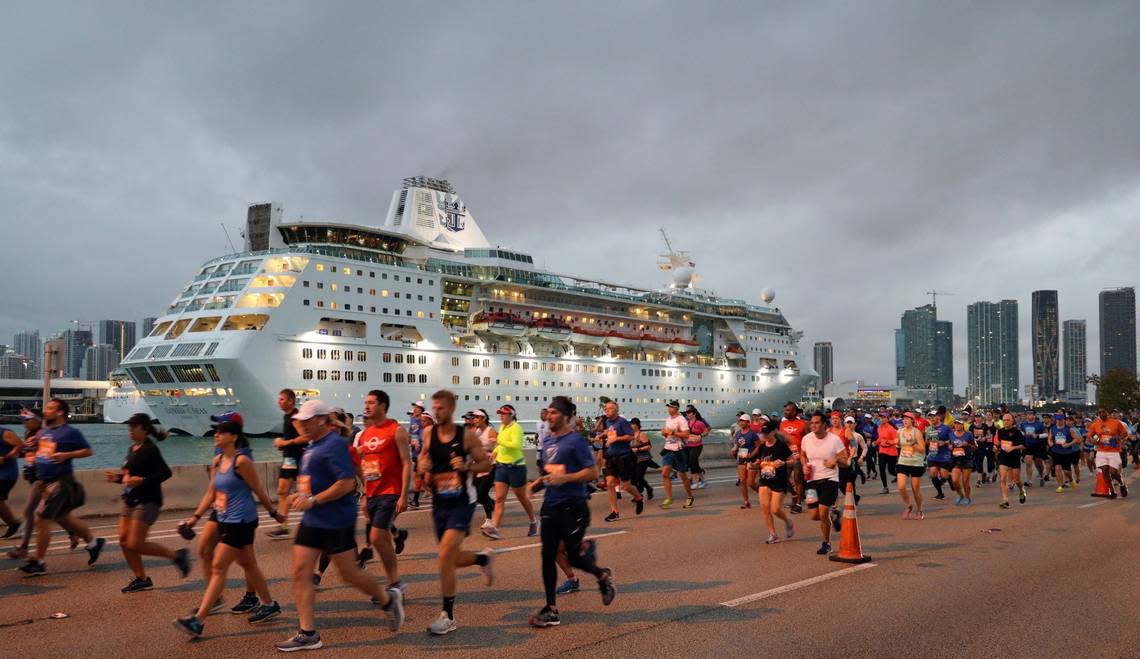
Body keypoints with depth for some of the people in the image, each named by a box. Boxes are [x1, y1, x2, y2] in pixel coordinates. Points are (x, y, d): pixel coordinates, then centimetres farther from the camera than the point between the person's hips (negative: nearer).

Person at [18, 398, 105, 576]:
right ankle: (94, 543, 33)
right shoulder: (43, 432, 11)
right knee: (63, 518, 18)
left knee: (41, 519, -9)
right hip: (45, 481, 9)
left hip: (60, 481, -9)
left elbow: (88, 451, -10)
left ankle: (38, 563, 2)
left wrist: (66, 455, -20)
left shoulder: (70, 433, -12)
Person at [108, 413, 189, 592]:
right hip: (130, 500, 9)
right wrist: (118, 477, 6)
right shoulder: (133, 449, 12)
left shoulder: (150, 450, -15)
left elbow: (166, 473, -21)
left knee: (135, 544, -10)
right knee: (123, 541, 6)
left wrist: (142, 480, -26)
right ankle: (141, 579, 18)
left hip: (147, 501, -9)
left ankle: (177, 555, 5)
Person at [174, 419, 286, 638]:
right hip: (224, 519, 9)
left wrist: (274, 512, 0)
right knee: (248, 563, 18)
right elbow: (211, 493, 15)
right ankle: (268, 605, 32)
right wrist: (195, 517, 10)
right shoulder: (216, 462, 7)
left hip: (240, 522, -9)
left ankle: (198, 621, -7)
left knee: (218, 568, -9)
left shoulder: (241, 461, -17)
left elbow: (259, 490, -9)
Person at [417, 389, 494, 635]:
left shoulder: (466, 435, -9)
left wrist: (466, 467, -20)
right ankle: (484, 558, 47)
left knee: (445, 556, -16)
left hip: (462, 503, -5)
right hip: (439, 504, 5)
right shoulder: (429, 435, 1)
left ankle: (448, 616, -4)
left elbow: (486, 463, -2)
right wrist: (423, 467, -9)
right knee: (453, 559, 13)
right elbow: (422, 462, 14)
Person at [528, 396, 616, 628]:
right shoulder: (547, 441, 11)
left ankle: (603, 576, 32)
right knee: (547, 555, 2)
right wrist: (549, 471, 7)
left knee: (574, 556, 0)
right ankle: (551, 609, 9)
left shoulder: (576, 441, -11)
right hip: (550, 505, 7)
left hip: (573, 507, -7)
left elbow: (592, 472, -16)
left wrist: (564, 477, -19)